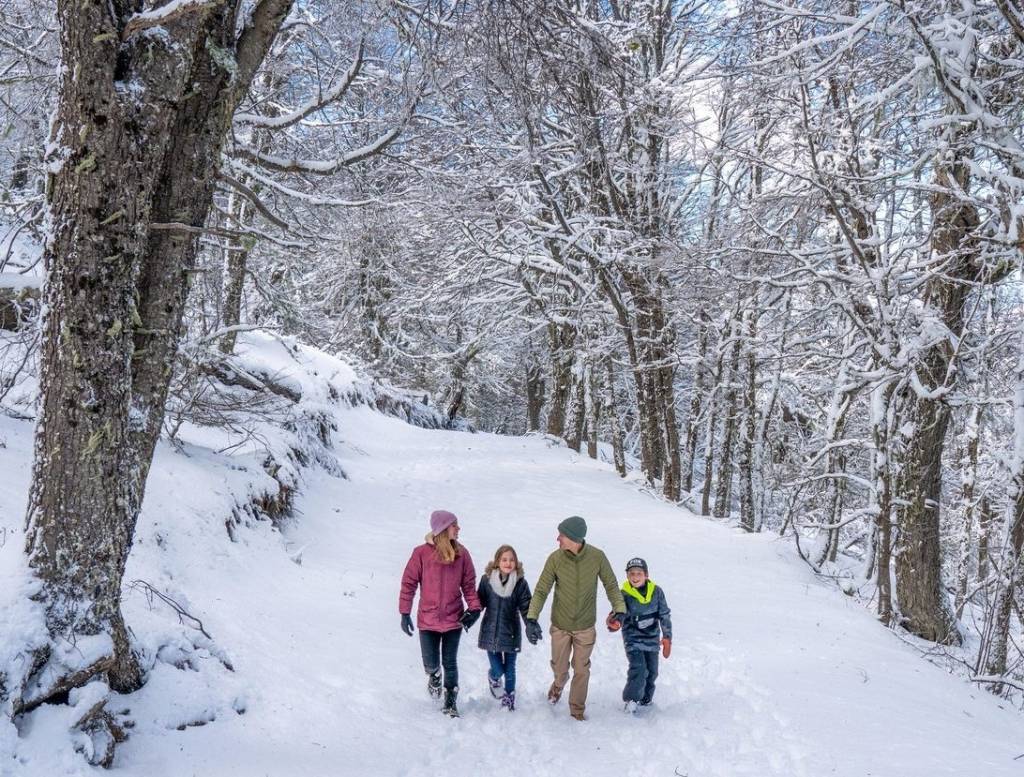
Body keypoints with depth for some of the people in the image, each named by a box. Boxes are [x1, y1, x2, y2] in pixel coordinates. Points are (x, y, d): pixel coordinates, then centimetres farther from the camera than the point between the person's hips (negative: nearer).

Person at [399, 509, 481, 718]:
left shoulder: (461, 553, -3)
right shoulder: (422, 553, -11)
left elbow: (468, 583, 4)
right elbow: (409, 583, -5)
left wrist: (474, 607, -7)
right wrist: (405, 613, -5)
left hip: (454, 618, 2)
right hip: (428, 619, -1)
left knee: (450, 663, 8)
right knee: (431, 663, 4)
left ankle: (450, 701, 26)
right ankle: (434, 676, 40)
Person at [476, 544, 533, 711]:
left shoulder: (521, 583, -8)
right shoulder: (487, 580, -8)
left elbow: (526, 608, -5)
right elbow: (479, 603, 4)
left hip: (511, 633, 1)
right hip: (490, 633, -1)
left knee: (509, 670, 12)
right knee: (498, 670, -1)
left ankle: (509, 698, 37)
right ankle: (493, 678, 36)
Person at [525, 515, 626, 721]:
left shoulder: (597, 557, -17)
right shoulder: (555, 559, -17)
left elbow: (611, 585, -3)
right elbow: (541, 590, -11)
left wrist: (620, 610, -14)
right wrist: (531, 618, -21)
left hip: (585, 627, 0)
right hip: (560, 625, 0)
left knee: (581, 671, 10)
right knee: (560, 668, 15)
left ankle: (577, 710, 31)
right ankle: (559, 685, 50)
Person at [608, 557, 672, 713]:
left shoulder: (656, 591, -9)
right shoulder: (624, 594, -15)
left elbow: (665, 615, -2)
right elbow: (619, 613, -21)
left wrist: (667, 637, -4)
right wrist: (614, 622, -44)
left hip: (652, 637, 3)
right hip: (633, 637, -3)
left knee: (652, 670, 13)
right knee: (638, 668, -17)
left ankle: (646, 696, 37)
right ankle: (631, 699, -1)